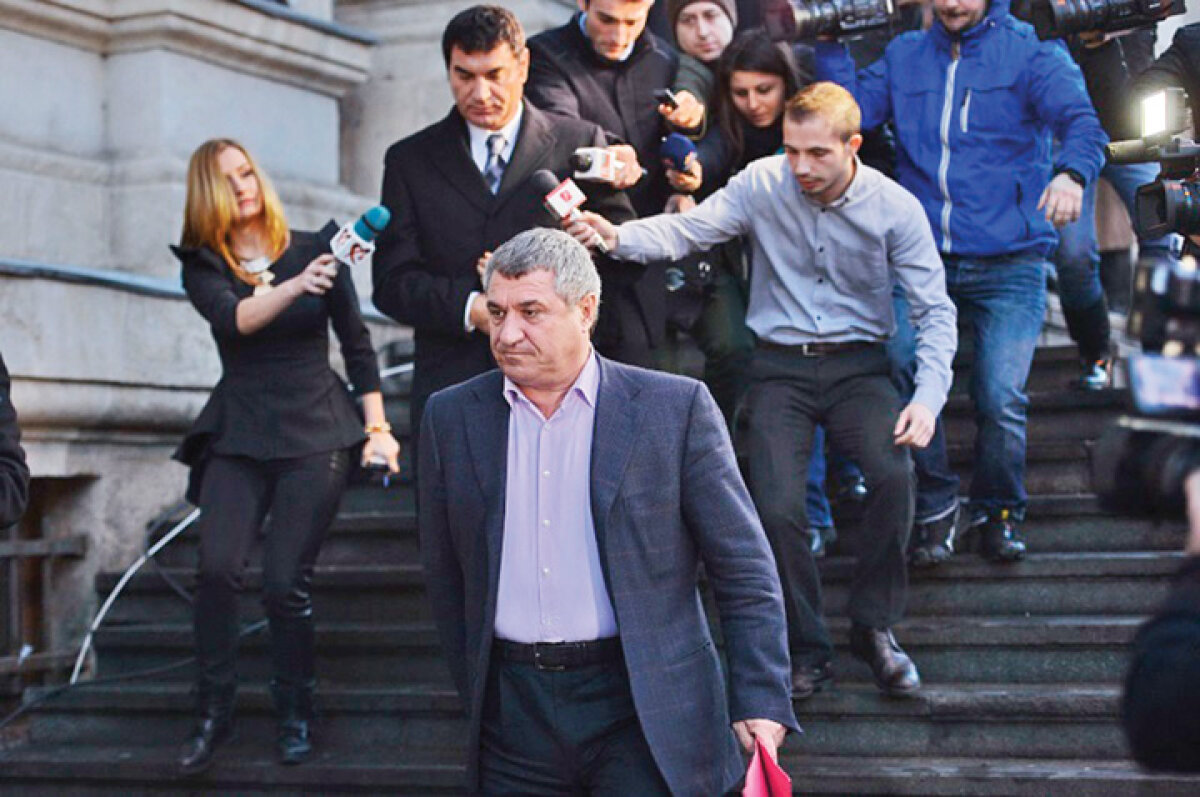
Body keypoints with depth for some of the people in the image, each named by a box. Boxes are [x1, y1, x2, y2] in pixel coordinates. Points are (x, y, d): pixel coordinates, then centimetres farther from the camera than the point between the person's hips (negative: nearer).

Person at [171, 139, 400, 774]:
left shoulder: (315, 248, 3)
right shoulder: (203, 267, 4)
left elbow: (356, 343, 7)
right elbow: (235, 318, -17)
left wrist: (377, 427, 3)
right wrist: (295, 285, -35)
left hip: (315, 434, -1)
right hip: (238, 435, 1)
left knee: (284, 581, -9)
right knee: (217, 567, -16)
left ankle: (295, 714, 10)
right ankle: (212, 713, -3)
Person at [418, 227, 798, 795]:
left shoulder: (675, 408, -2)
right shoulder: (451, 417, 6)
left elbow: (744, 570, -1)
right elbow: (445, 575, 13)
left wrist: (760, 701, -7)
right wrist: (477, 694, 12)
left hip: (645, 711, -2)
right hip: (512, 711, 3)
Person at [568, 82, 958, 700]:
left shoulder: (895, 208, -5)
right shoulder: (761, 185, -5)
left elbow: (935, 311, -3)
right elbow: (687, 231, -12)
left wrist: (928, 398, -17)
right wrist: (618, 236, -32)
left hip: (857, 365, 0)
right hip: (780, 367, 0)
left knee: (895, 472, -28)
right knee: (776, 507, -19)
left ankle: (874, 627, -7)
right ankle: (805, 644, 5)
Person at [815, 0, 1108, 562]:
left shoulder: (1030, 52, 1)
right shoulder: (905, 55, 14)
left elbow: (1081, 121, -12)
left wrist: (1072, 173, -32)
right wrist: (829, 45, -4)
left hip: (1007, 263, -3)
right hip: (921, 257, 3)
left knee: (1001, 399, -8)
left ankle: (998, 511, 17)